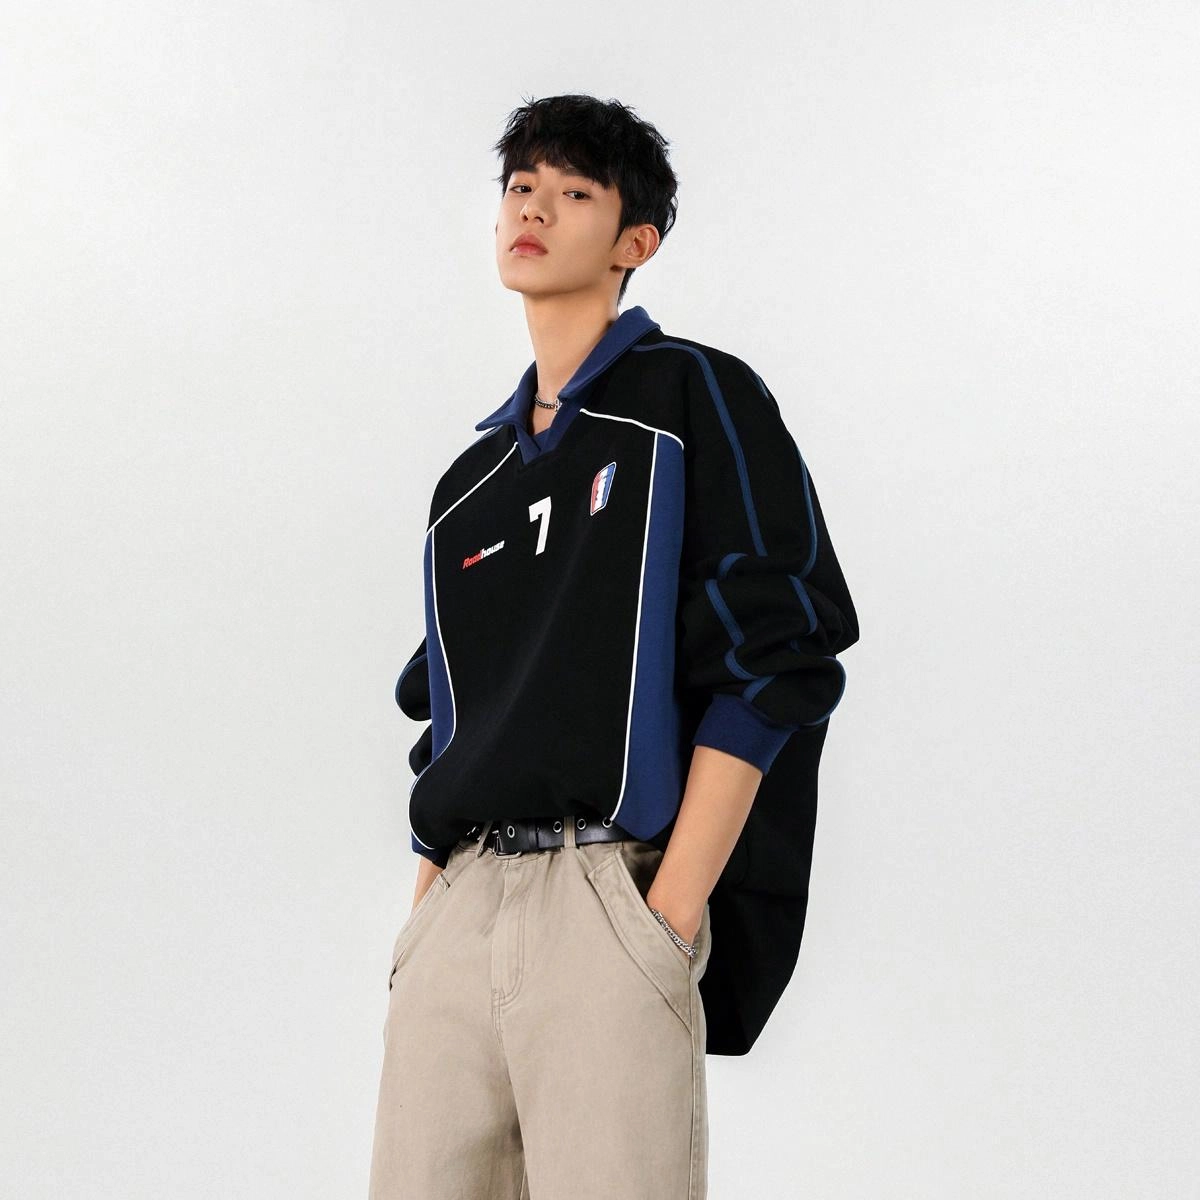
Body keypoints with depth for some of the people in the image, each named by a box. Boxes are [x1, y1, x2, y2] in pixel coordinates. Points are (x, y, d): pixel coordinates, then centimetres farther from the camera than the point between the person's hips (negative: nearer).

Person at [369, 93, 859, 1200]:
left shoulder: (696, 399, 4)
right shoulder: (471, 480, 23)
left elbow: (771, 658, -6)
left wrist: (669, 914, -13)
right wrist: (424, 918, 11)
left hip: (610, 893, -6)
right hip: (454, 915, 6)